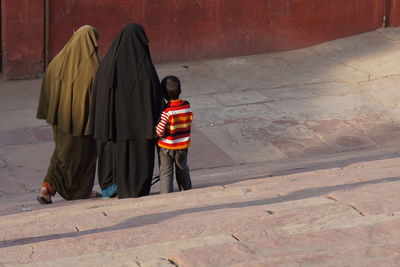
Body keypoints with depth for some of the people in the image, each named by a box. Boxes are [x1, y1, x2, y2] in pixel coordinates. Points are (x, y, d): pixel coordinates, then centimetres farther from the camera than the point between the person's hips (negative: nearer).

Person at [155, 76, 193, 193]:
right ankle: (187, 191, 36)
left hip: (166, 148, -5)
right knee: (183, 170, 23)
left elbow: (160, 132, -22)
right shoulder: (187, 106, -7)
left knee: (166, 173, 5)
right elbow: (189, 125, 4)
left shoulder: (166, 111, -23)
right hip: (183, 146, 5)